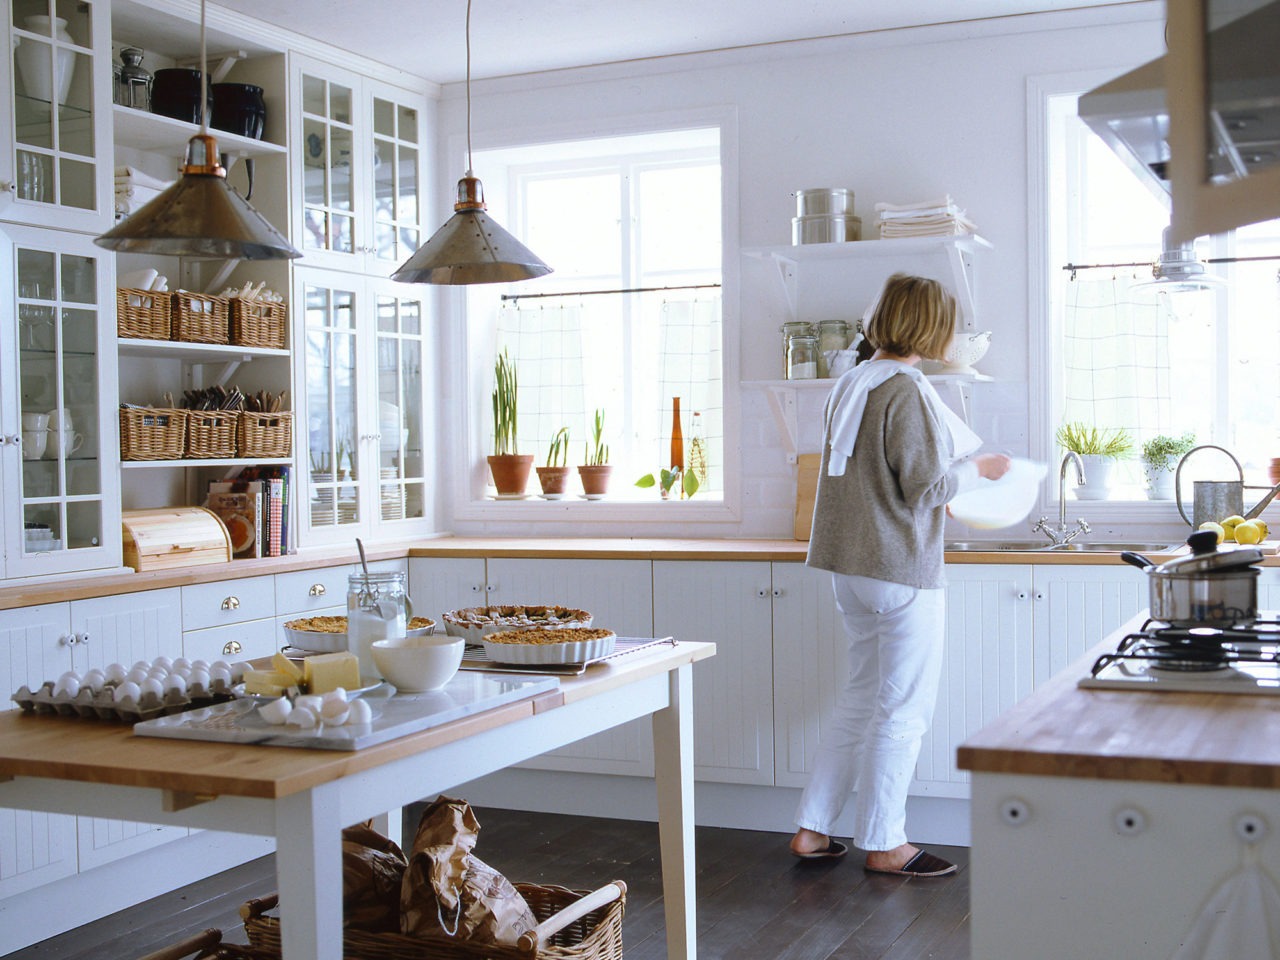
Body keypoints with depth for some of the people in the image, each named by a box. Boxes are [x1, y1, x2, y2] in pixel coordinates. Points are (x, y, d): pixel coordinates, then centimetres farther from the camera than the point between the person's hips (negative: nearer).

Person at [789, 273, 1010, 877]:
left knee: (861, 701, 17)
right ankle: (883, 844, 11)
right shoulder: (905, 390, -17)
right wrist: (978, 469, 0)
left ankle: (811, 828, 19)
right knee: (904, 709, 2)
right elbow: (926, 485, -17)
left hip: (851, 567, 9)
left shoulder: (850, 385, 11)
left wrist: (957, 472, 26)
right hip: (901, 569, -9)